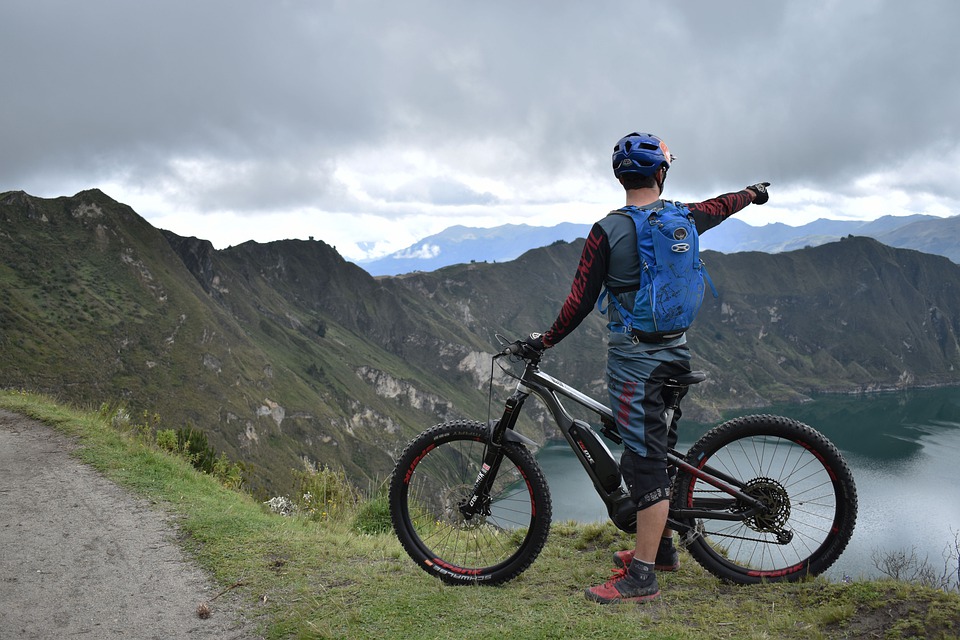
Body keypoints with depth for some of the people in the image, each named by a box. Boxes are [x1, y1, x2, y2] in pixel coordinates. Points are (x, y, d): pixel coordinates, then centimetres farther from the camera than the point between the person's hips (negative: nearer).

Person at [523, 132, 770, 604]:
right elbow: (722, 205, 27)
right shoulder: (683, 218, 5)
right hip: (676, 349, 6)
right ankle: (661, 546, 31)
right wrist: (754, 192, 49)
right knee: (655, 447, 18)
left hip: (632, 355, -6)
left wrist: (543, 341, 4)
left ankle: (642, 577, -1)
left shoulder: (607, 230, -10)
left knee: (644, 457, -7)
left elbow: (580, 302, -9)